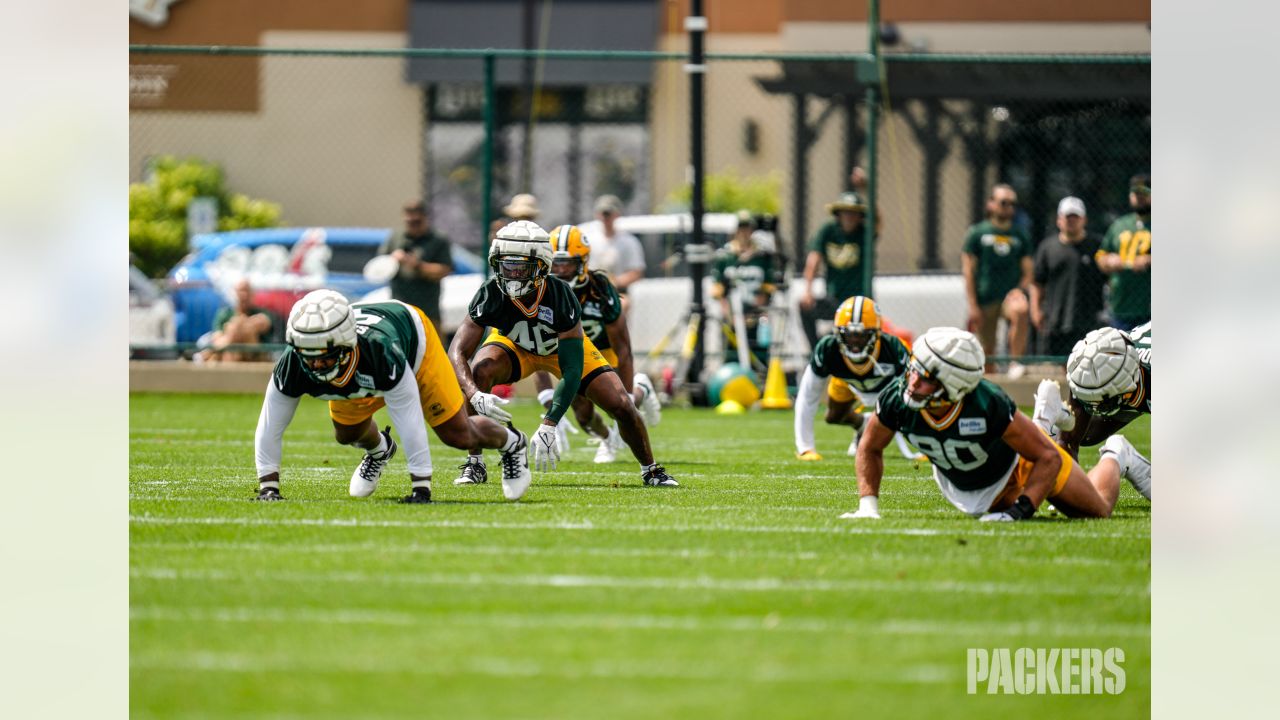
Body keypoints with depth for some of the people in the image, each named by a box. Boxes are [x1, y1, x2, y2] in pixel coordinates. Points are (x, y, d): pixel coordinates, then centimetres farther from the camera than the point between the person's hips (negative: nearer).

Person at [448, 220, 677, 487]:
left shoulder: (561, 296, -38)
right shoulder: (491, 295, -35)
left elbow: (572, 371, -37)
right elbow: (458, 352, -36)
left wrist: (548, 426, -46)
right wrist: (475, 396, -56)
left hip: (564, 345, 0)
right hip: (515, 345, 0)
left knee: (623, 406, -10)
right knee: (479, 371, -32)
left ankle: (650, 470, 19)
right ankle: (474, 464, -18)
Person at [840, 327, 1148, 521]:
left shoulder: (989, 404, -46)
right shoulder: (897, 399, -36)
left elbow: (1048, 457, -35)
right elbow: (870, 449, -13)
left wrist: (1019, 511, -44)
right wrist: (868, 506, -25)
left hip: (1016, 462, -3)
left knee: (1097, 512, 17)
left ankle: (1114, 461, 48)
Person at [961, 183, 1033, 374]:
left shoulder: (1020, 236, 12)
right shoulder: (977, 233, 5)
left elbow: (1027, 272, 14)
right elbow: (968, 272, 1)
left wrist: (1020, 293, -5)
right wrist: (973, 306, -6)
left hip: (1012, 293, 0)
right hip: (985, 299, 0)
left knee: (1020, 310, -35)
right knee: (987, 349, 2)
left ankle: (1016, 363, -29)